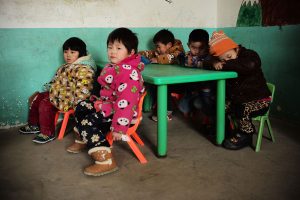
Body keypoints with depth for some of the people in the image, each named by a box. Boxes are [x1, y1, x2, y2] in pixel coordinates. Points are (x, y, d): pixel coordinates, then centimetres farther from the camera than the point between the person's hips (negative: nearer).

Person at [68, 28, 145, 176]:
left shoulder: (128, 72, -26)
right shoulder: (113, 66, 8)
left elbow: (125, 101, -31)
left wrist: (118, 128, -31)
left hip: (120, 110, -11)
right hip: (108, 103, 11)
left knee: (88, 122, -22)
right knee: (82, 107, 19)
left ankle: (106, 161, -26)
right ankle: (82, 140, 40)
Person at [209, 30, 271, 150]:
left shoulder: (250, 55, -15)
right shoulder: (224, 62, 4)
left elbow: (250, 65, -39)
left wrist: (225, 65, -32)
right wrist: (215, 64, -19)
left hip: (260, 100, -6)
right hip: (236, 99, 6)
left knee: (242, 110, -33)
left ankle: (245, 136, -9)